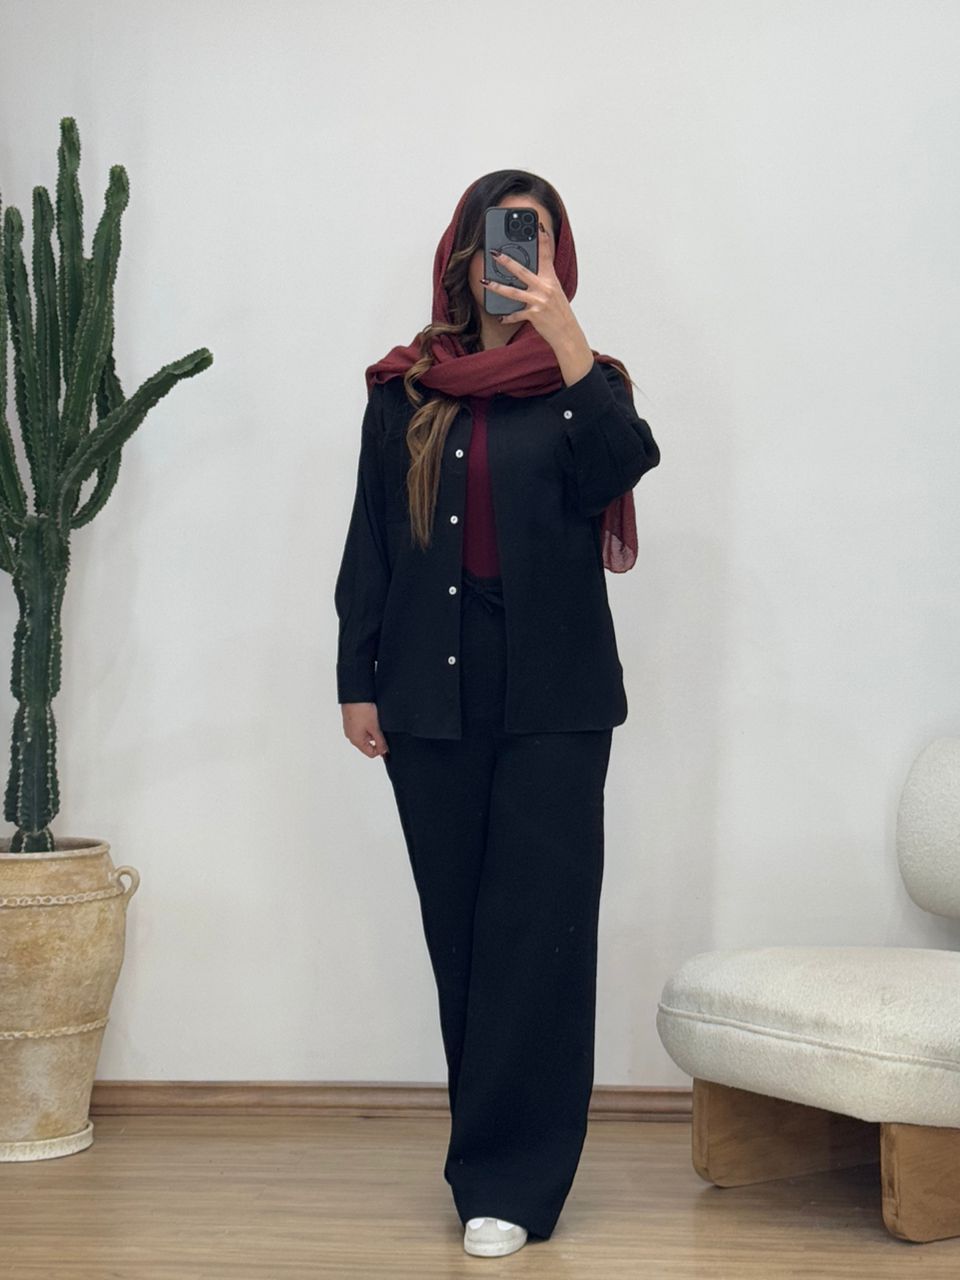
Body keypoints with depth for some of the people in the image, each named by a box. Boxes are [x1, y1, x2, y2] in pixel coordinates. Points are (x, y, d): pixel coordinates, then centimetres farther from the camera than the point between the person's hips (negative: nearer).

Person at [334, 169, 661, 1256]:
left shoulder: (582, 382, 7)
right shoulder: (405, 389, 10)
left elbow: (618, 468, -15)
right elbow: (369, 542, 9)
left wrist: (563, 334, -21)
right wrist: (356, 681, 4)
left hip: (553, 690, -2)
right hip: (432, 688, 2)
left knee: (538, 924, -6)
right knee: (458, 922, 6)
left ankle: (511, 1178, -1)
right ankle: (495, 1154, 18)